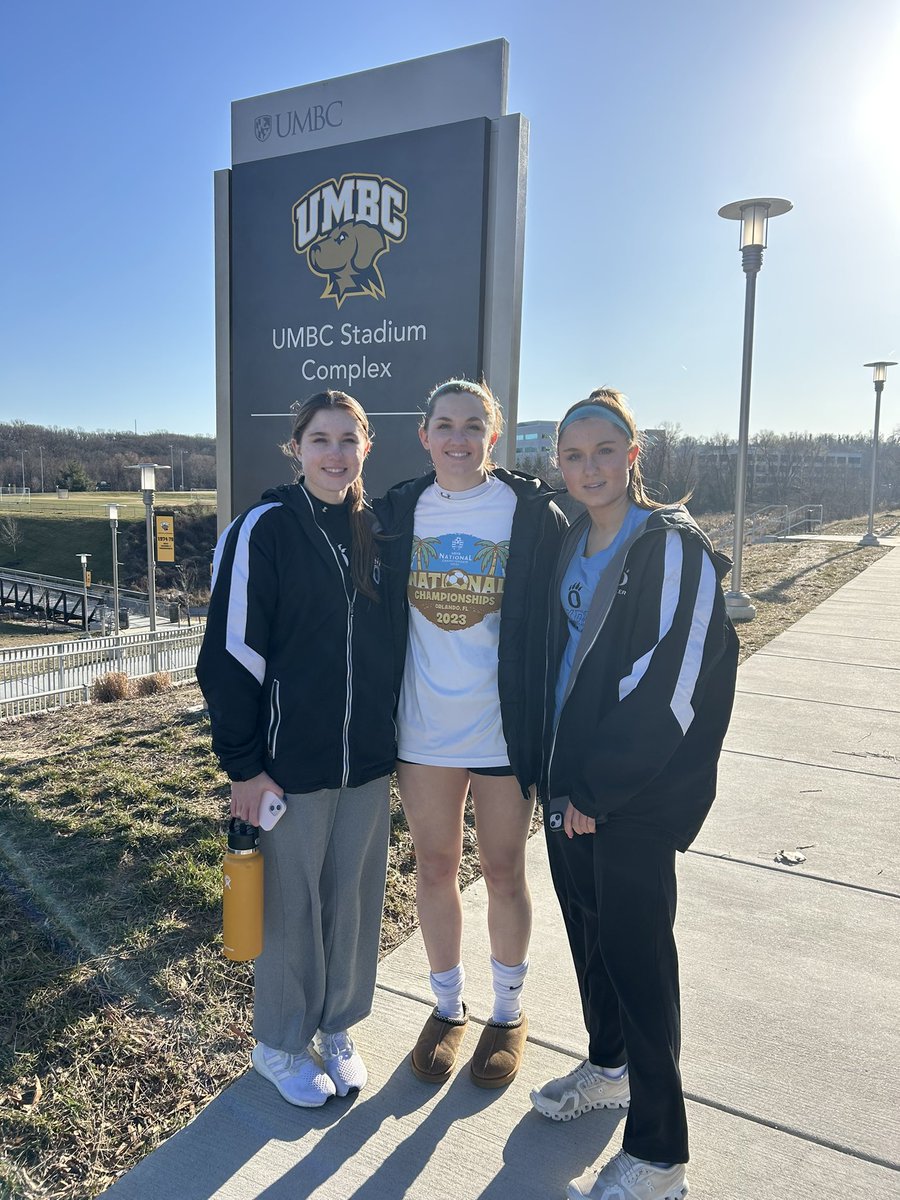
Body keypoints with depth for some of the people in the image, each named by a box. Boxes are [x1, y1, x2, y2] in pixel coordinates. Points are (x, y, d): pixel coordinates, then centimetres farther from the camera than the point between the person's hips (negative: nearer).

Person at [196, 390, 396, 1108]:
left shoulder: (375, 531, 5)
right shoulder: (265, 529, -10)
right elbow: (231, 653, -12)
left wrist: (392, 739, 11)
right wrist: (245, 764, -13)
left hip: (366, 758, 5)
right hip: (291, 758, -4)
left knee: (354, 895, 16)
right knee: (291, 903, 10)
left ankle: (337, 1028, 38)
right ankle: (280, 1044, 34)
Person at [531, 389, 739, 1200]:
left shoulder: (673, 550, -14)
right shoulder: (571, 550, 9)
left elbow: (672, 690, -20)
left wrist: (599, 790, -16)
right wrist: (561, 778, 7)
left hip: (636, 797, -7)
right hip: (571, 783, 7)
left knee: (636, 951, 2)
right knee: (588, 930, 20)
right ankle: (608, 1067, 44)